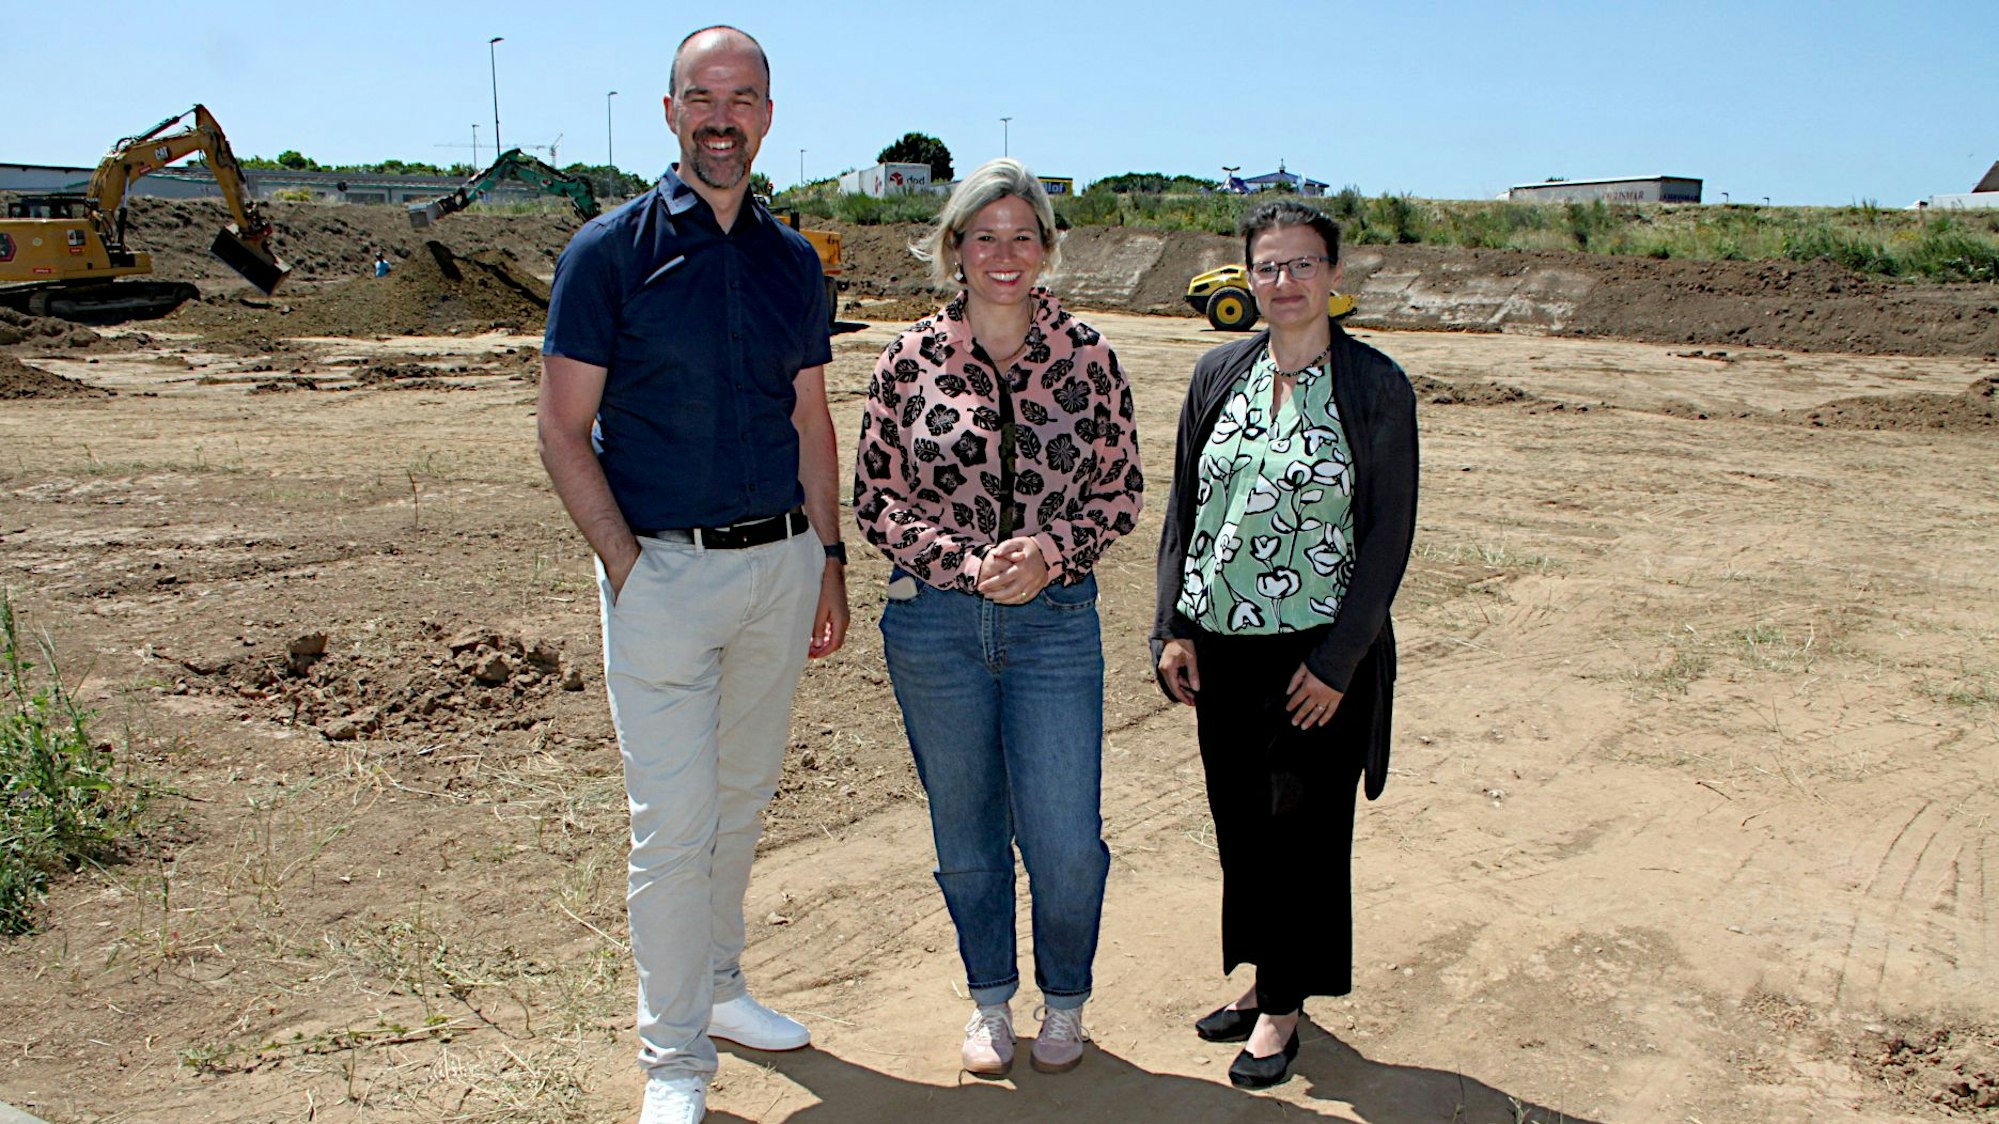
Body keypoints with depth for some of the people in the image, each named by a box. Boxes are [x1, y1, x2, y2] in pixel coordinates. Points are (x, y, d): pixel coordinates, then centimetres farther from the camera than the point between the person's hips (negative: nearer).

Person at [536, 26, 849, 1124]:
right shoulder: (611, 249, -4)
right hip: (665, 571, -5)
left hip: (780, 563, 5)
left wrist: (829, 561, 11)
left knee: (742, 799, 16)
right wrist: (626, 564, -13)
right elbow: (563, 432, -5)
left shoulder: (792, 261, 10)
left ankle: (720, 985, 35)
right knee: (673, 821, -3)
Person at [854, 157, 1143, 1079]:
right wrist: (966, 563, -14)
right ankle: (990, 1002, 36)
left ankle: (1065, 1004, 28)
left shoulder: (1086, 356, -1)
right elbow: (875, 499, 0)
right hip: (934, 622, 1)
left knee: (1065, 841, 0)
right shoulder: (910, 359, -2)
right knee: (967, 832, 14)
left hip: (1057, 622, 0)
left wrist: (1051, 552, -14)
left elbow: (1121, 490, 4)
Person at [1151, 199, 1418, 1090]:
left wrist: (1338, 660, -11)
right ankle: (1262, 979, 32)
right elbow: (1183, 507, 10)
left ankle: (1283, 1006, 24)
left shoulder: (1376, 388, -7)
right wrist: (1172, 627, 4)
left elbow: (1389, 534, -7)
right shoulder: (1219, 374, 5)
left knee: (1304, 830, 6)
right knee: (1239, 824, 13)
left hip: (1318, 654, -4)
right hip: (1222, 647, 4)